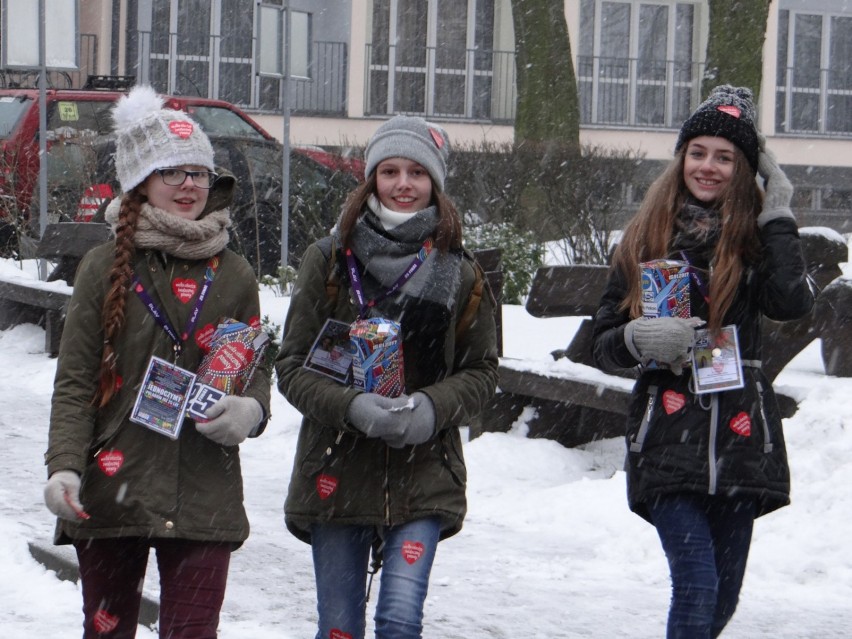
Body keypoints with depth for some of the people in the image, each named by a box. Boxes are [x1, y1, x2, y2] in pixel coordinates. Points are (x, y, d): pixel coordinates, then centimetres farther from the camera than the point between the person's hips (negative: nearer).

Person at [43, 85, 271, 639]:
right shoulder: (106, 268, 2)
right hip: (112, 489, -1)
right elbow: (75, 380, 0)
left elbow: (256, 366, 16)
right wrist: (64, 465, -13)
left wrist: (250, 410, -7)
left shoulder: (233, 275, 8)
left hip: (205, 495, 1)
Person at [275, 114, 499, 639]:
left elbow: (482, 371, 8)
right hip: (336, 475, 1)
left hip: (424, 475, 0)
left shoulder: (458, 274, 4)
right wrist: (352, 406, -19)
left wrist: (433, 407, -13)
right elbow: (292, 365, 0)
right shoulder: (329, 260, 1)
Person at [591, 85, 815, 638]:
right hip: (669, 435, -2)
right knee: (697, 588, -16)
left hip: (741, 433, 2)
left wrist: (778, 218, -8)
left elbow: (793, 303, -14)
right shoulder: (647, 239, 7)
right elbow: (602, 344, 7)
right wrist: (639, 338, -14)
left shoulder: (755, 239, 7)